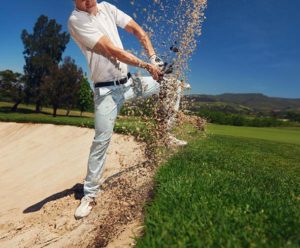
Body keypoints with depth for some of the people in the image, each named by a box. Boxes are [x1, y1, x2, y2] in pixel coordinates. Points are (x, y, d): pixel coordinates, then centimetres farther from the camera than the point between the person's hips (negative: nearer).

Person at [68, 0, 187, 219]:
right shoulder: (76, 20, -13)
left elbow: (137, 29, 5)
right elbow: (111, 50, -20)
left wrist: (153, 57, -10)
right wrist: (145, 65, -18)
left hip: (129, 82, 7)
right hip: (107, 90, -6)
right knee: (101, 141, -9)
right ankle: (90, 194, 7)